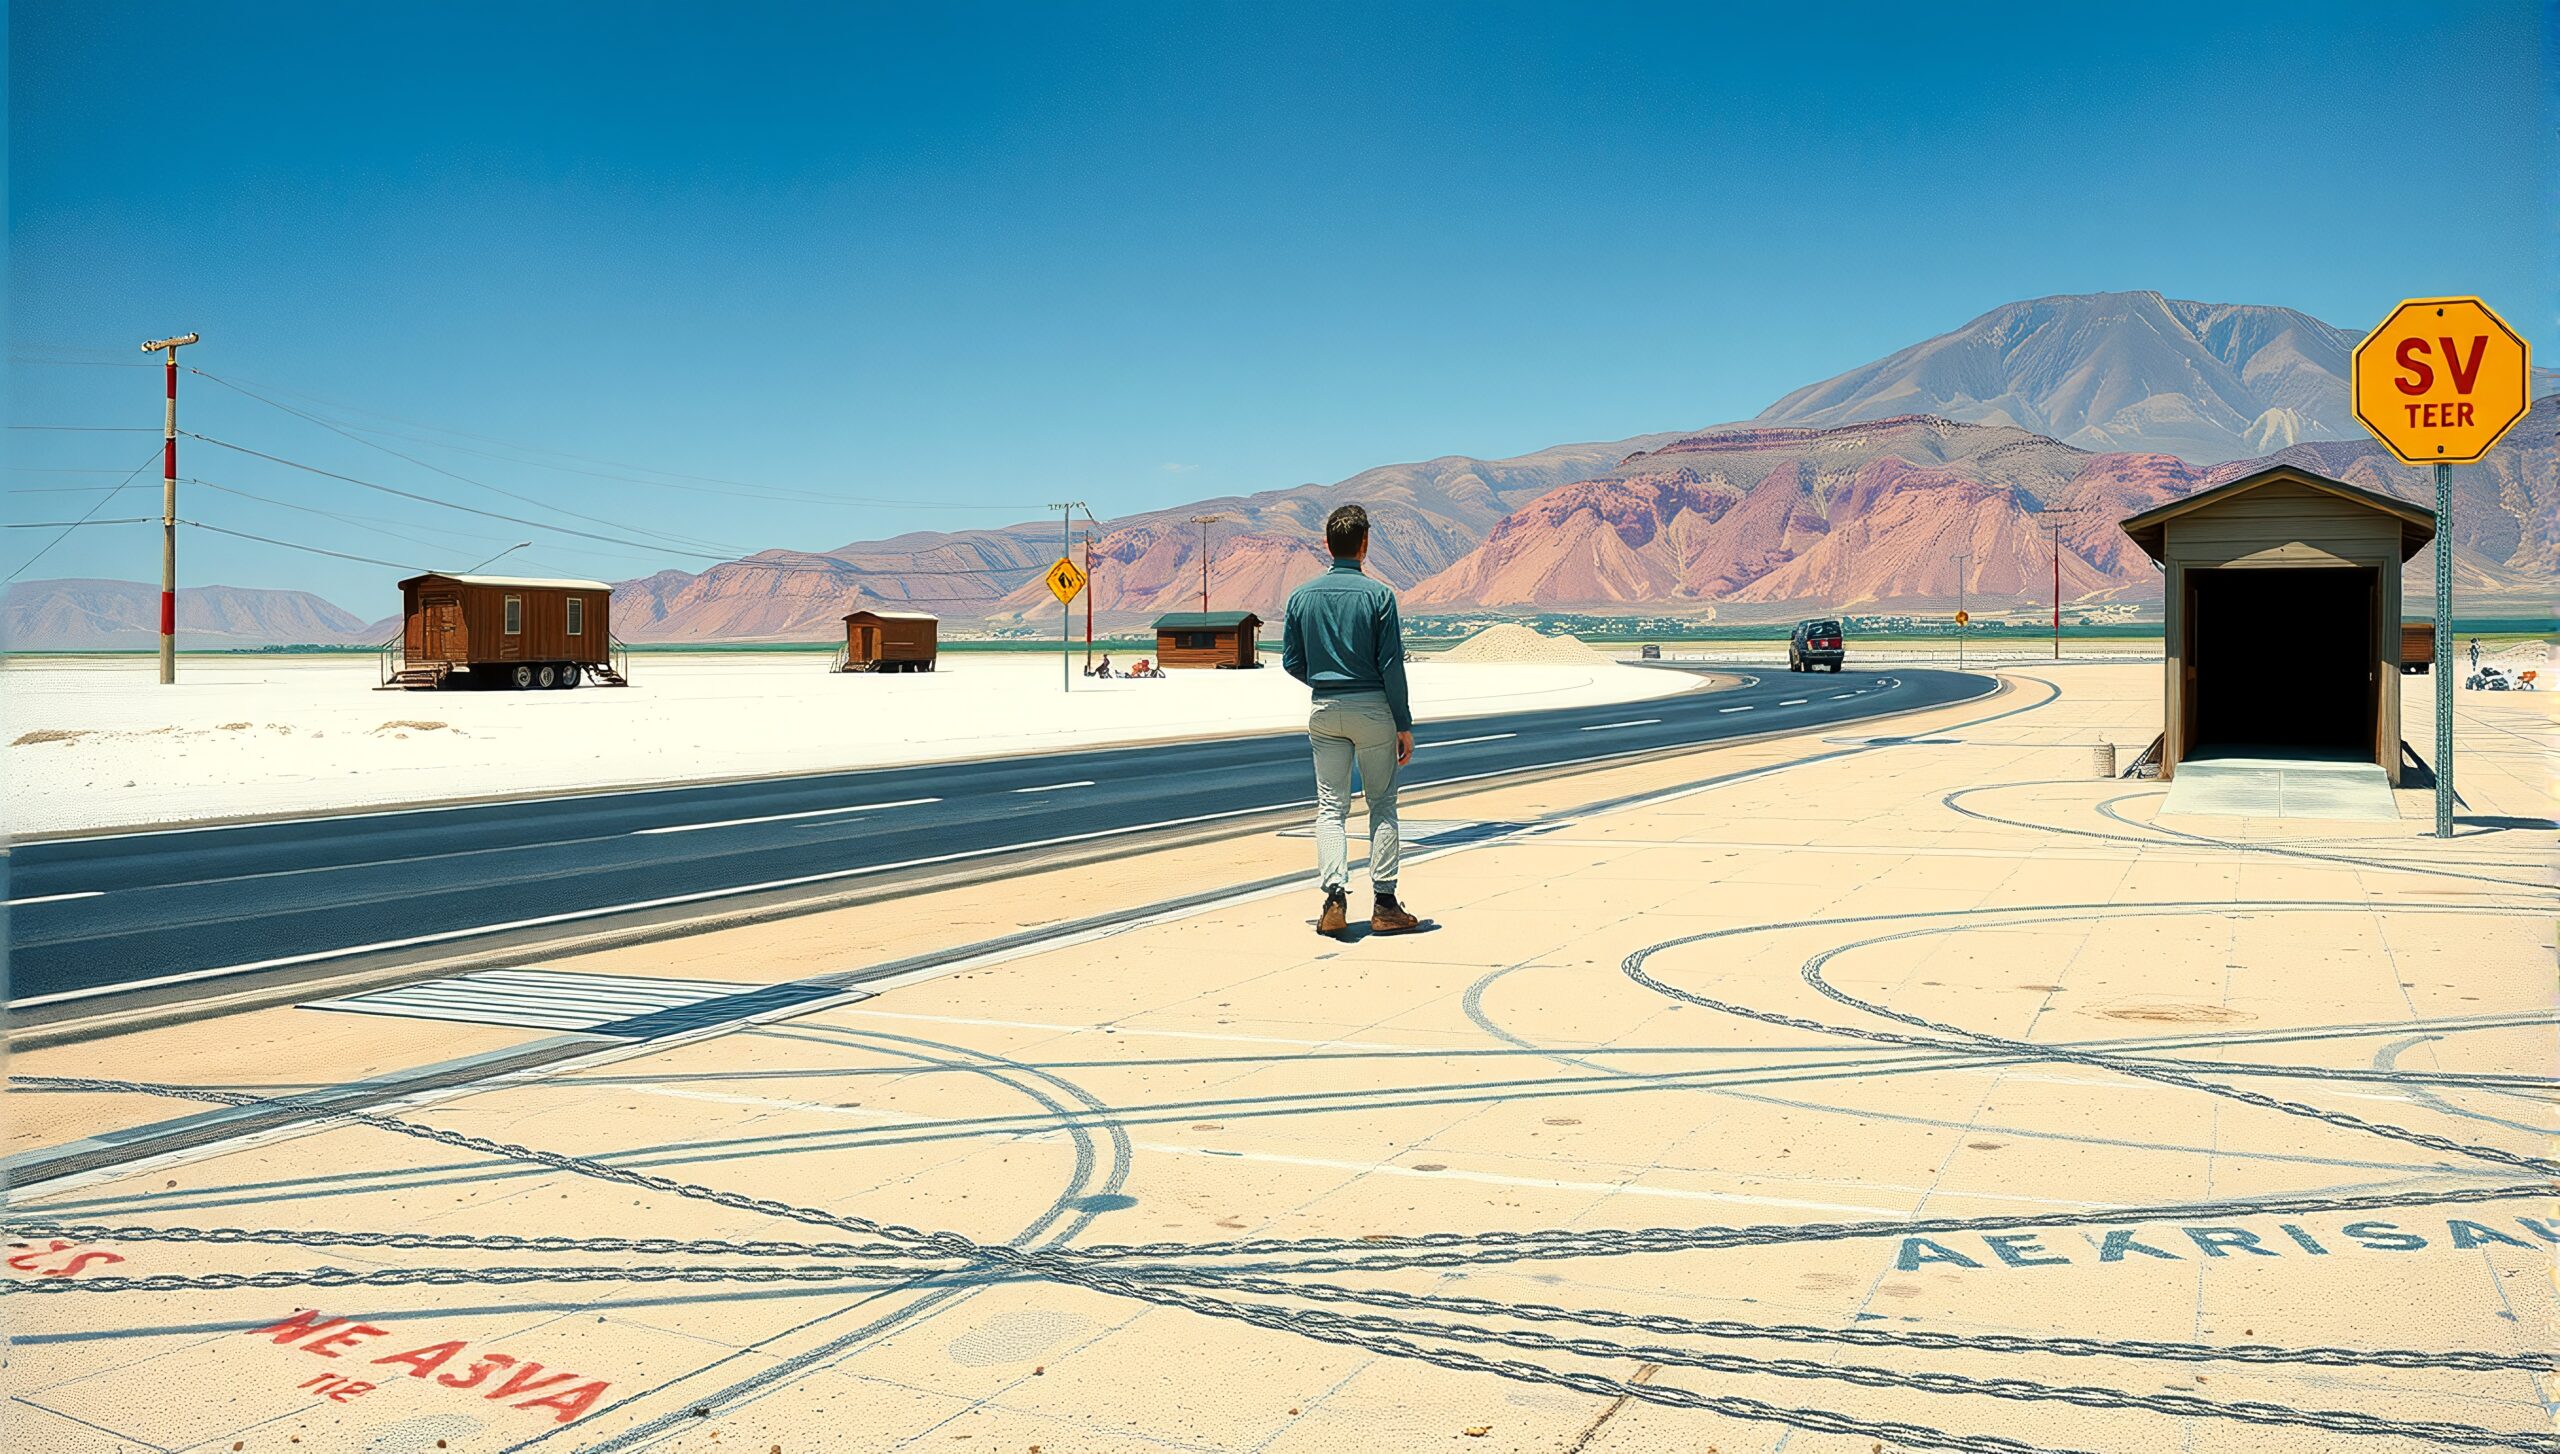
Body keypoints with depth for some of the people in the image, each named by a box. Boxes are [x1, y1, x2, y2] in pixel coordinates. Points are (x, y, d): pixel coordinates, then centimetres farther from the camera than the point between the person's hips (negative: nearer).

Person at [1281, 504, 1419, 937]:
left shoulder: (1301, 596, 2)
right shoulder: (1378, 595, -9)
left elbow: (1291, 662, 6)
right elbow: (1392, 665, -10)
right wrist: (1403, 725, -4)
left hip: (1324, 711, 3)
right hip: (1373, 707, -3)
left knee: (1331, 805, 7)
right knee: (1382, 804, 7)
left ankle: (1335, 897, -8)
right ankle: (1384, 904, 7)